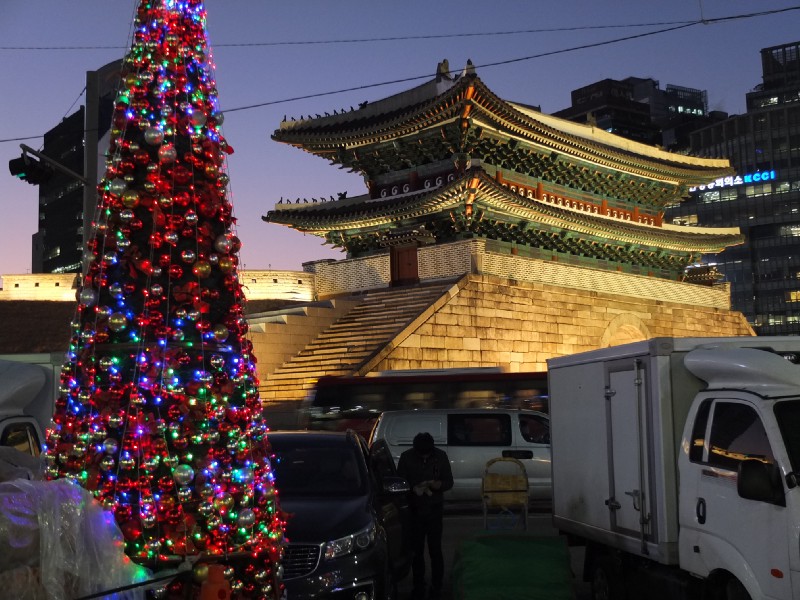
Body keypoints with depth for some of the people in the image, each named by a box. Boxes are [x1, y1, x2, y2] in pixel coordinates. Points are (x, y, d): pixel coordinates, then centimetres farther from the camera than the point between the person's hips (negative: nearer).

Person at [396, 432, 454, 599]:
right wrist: (413, 488, -20)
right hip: (414, 511, 1)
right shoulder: (406, 457, -4)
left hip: (434, 510, -1)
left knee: (435, 551, 1)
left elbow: (449, 482, 1)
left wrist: (436, 484, -21)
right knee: (416, 551, 7)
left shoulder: (441, 456, -4)